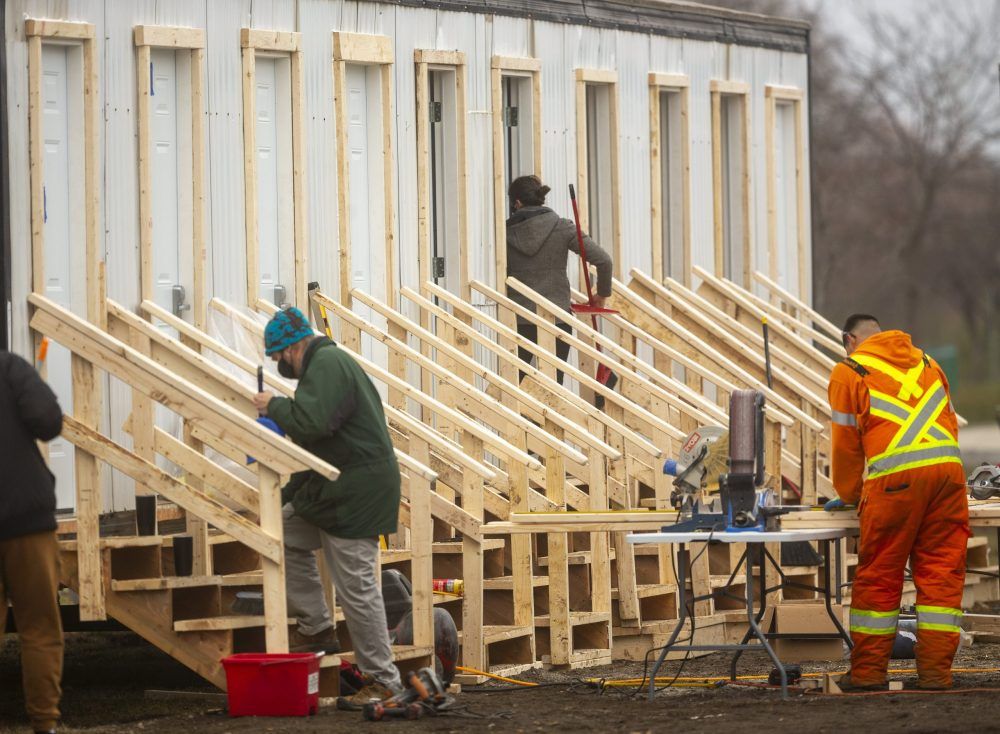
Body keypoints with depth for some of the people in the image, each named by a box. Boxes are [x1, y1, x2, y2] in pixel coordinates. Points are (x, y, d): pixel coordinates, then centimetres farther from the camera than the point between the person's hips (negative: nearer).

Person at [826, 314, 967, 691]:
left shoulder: (849, 371, 11)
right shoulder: (926, 363, 25)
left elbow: (846, 443, 12)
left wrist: (850, 495, 26)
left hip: (896, 476, -4)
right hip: (948, 468, 4)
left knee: (878, 575, 4)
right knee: (941, 573, 6)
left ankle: (868, 671, 8)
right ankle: (935, 671, 4)